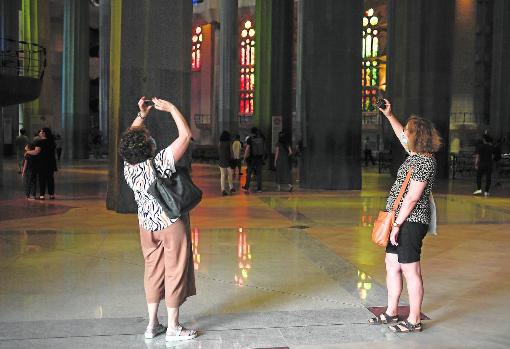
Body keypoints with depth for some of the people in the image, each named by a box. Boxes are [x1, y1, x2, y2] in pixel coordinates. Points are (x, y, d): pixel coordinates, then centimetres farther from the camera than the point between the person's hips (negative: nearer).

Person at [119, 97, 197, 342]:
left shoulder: (128, 167, -8)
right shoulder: (160, 163, -25)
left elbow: (130, 139, 11)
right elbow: (186, 135, -22)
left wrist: (141, 116, 9)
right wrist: (171, 108, -14)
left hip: (147, 225, 6)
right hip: (171, 225, -6)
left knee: (153, 271, 16)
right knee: (175, 271, 6)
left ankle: (152, 324, 24)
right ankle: (173, 328, 15)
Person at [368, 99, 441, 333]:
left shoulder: (424, 162, -18)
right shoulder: (416, 154, 10)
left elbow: (412, 198, -21)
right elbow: (402, 137, 31)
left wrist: (397, 224, -19)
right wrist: (389, 115, 33)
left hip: (410, 222, -10)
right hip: (401, 221, 10)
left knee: (411, 271, -3)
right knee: (392, 266, 15)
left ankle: (414, 321, 7)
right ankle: (391, 313, 26)